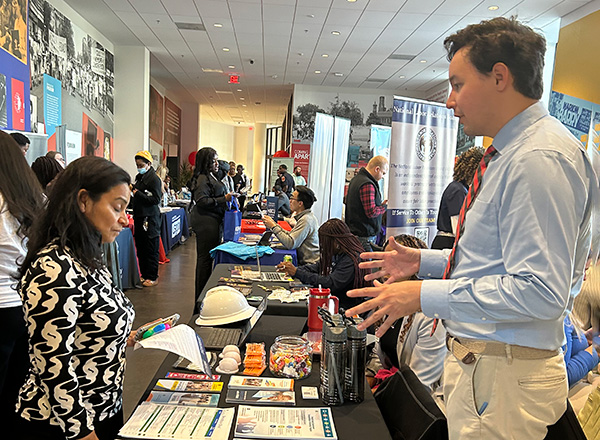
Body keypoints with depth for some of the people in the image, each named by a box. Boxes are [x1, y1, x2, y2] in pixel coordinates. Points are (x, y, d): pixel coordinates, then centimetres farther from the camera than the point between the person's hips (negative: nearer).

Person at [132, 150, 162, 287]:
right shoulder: (139, 177, 15)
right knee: (140, 248, 13)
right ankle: (144, 274, 23)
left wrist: (138, 193, -18)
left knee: (151, 249, -1)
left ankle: (152, 277, 8)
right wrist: (132, 189, 8)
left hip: (150, 218, -9)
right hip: (139, 217, 9)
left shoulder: (154, 178, -11)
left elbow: (156, 199, -18)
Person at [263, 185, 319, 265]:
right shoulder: (307, 217, 12)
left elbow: (290, 244, -25)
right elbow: (291, 236, 14)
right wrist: (274, 224, 9)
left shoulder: (306, 220, -19)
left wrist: (274, 227, -16)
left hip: (309, 264, -9)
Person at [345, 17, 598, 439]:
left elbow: (541, 292, -27)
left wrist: (423, 295, -24)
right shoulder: (516, 151, 12)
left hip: (502, 375, -10)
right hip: (478, 359, 10)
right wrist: (424, 261, 11)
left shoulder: (539, 158, -22)